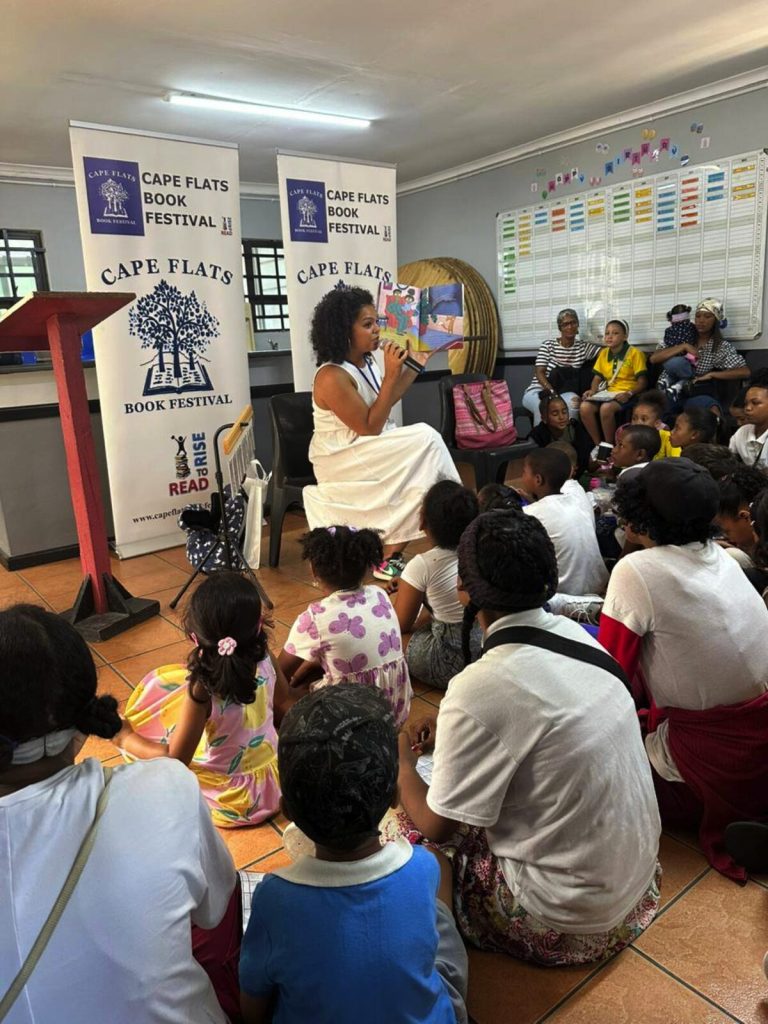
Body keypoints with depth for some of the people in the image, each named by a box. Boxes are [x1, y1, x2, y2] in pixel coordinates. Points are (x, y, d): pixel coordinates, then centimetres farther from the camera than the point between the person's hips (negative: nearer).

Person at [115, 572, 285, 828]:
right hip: (273, 777, 5)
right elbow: (284, 704, 2)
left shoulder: (203, 690, -31)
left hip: (234, 799, -4)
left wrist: (126, 738, -7)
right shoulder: (265, 658, -18)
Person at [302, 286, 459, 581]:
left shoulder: (364, 363, 6)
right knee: (425, 439, -20)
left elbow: (386, 401, 23)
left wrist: (415, 364, 19)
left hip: (368, 452, 8)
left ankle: (392, 554, -14)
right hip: (341, 461, -8)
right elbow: (370, 427, -21)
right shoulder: (333, 377, -21)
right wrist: (391, 375, -22)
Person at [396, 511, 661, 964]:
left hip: (574, 907, -7)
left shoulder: (480, 689, -29)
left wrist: (402, 762, 0)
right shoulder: (572, 633, -8)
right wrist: (450, 725, 6)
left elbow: (437, 825, -17)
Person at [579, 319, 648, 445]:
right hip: (607, 393, 6)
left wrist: (629, 394, -24)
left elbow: (642, 382, -7)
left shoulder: (635, 353, -5)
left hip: (626, 395, -5)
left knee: (606, 408, -36)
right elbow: (597, 377, 17)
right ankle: (599, 445, -9)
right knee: (585, 407, -24)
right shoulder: (603, 353, 12)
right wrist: (592, 391, -4)